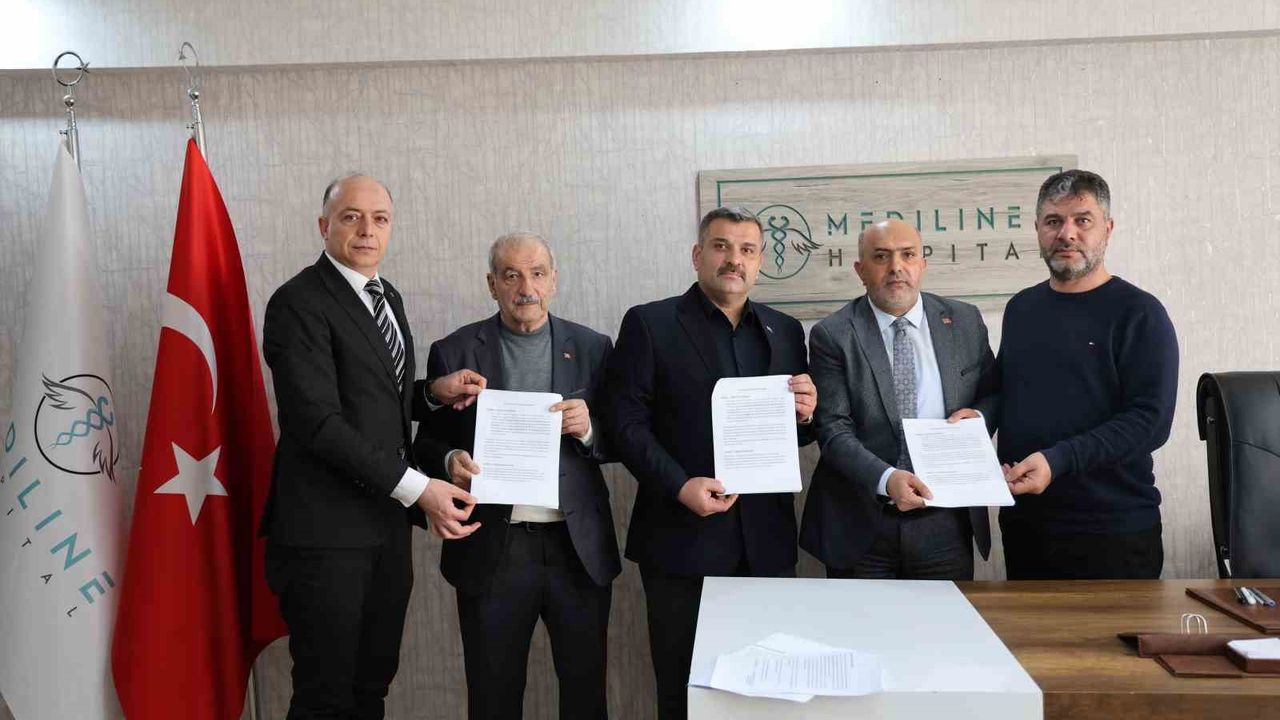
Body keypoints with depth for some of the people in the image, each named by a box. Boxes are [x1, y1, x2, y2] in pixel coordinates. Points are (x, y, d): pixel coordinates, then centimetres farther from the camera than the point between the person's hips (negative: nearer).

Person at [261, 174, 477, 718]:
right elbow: (318, 422, -19)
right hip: (326, 530, -7)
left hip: (388, 522, 7)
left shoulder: (389, 298, 14)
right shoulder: (299, 302, -12)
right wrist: (416, 488, -21)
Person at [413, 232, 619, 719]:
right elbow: (429, 442, 5)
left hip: (579, 546, 1)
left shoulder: (592, 348, 5)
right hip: (493, 551, -1)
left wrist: (587, 429, -14)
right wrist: (451, 461, -17)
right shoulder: (454, 352, 2)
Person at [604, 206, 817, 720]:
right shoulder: (649, 324, 0)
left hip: (767, 539, 4)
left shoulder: (785, 330, 13)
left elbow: (798, 433, 17)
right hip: (682, 538, -3)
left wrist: (806, 414, -6)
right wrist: (679, 486, -18)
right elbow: (626, 423, -6)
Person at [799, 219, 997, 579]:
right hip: (859, 526, -2)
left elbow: (994, 394, 15)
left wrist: (979, 414, -8)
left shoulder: (965, 322, 4)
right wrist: (885, 478, -25)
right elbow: (833, 429, -10)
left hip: (945, 523, 2)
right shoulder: (832, 335, -4)